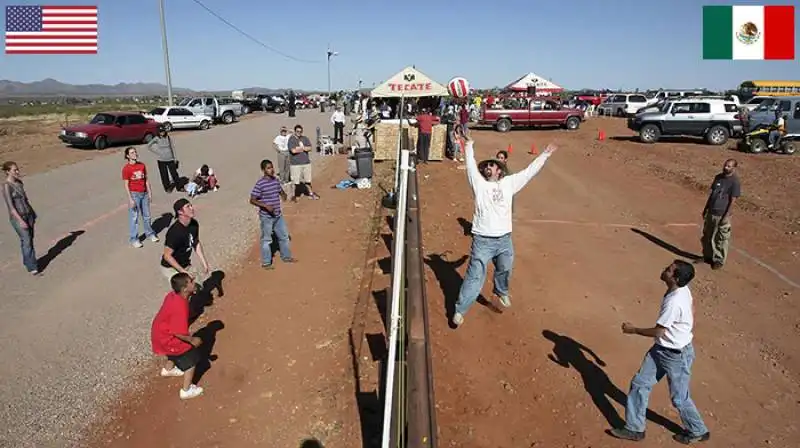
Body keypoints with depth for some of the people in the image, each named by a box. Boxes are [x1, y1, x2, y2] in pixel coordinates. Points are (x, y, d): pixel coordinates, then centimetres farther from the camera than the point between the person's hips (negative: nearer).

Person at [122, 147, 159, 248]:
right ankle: (133, 239, 9)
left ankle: (150, 233, 33)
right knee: (134, 217, 1)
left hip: (144, 193, 5)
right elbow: (126, 185, -11)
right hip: (134, 194, -5)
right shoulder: (126, 168, -10)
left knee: (146, 215, 17)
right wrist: (130, 199, -14)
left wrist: (150, 192, 6)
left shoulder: (142, 165, 5)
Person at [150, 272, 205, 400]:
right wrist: (192, 340, -15)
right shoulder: (180, 306, -37)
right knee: (191, 358, 6)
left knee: (179, 347, 35)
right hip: (166, 338, -9)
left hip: (160, 332, 9)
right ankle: (187, 390, 20)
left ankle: (168, 369, 62)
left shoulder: (173, 295, -10)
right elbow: (179, 333, -30)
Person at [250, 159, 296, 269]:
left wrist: (284, 195, -4)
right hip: (266, 216, -7)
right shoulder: (260, 184, -16)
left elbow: (281, 192, 20)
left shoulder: (276, 180, 3)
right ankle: (266, 263, 19)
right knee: (266, 239, 5)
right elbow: (252, 200, -16)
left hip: (278, 215, 7)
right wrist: (265, 206, -27)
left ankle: (286, 257, 35)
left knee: (284, 236, 17)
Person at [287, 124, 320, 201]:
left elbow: (310, 148, -3)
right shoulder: (291, 139, -7)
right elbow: (293, 150, -19)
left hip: (306, 162, 5)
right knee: (295, 181, -2)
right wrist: (304, 148, -6)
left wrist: (299, 148, -14)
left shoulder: (305, 138, 8)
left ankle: (311, 193, 30)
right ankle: (294, 196, 12)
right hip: (295, 164, -5)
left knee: (307, 180, 16)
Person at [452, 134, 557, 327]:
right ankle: (460, 310, 8)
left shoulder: (508, 183, 10)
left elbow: (529, 172, 14)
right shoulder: (479, 183, 4)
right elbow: (471, 165, -2)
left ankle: (502, 292, 53)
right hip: (483, 240, -3)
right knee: (475, 277, -2)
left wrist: (545, 154, 16)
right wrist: (469, 145, -4)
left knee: (504, 271, 23)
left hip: (504, 239, 3)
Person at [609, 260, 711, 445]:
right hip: (661, 349, 9)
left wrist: (633, 330, -10)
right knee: (640, 384, 12)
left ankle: (698, 431, 40)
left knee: (679, 398, 13)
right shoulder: (683, 290, -7)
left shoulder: (673, 303, -34)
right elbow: (691, 312, 10)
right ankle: (634, 428, 24)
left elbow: (657, 332, -24)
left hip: (676, 355, -9)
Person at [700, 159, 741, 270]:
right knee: (707, 236, 16)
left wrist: (726, 216, -16)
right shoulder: (718, 177, 7)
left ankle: (719, 261, 16)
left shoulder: (735, 182, -13)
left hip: (722, 215, -7)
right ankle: (708, 256, 31)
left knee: (721, 239, 4)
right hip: (711, 213, 7)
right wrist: (705, 208, 14)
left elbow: (732, 201, -14)